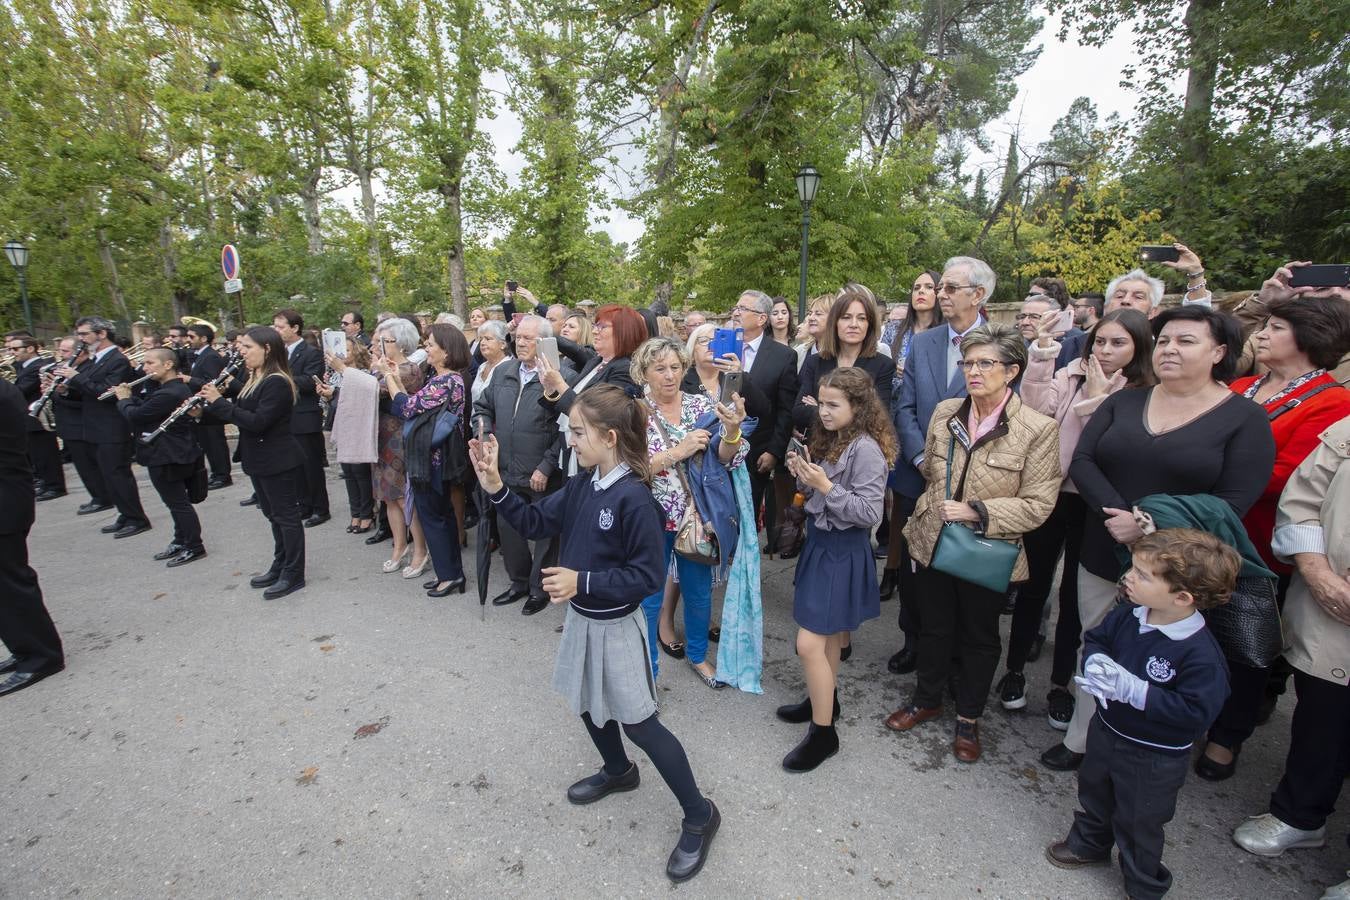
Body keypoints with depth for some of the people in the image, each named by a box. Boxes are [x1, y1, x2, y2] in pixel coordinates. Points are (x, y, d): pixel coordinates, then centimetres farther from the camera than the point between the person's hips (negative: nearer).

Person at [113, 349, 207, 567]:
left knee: (178, 503, -2)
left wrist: (123, 399, -1)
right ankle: (181, 541, 28)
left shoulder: (168, 394, -23)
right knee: (178, 502, 18)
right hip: (176, 453, 10)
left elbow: (135, 416, -18)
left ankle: (194, 547, 5)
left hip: (166, 457, -10)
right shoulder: (178, 388, 10)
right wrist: (131, 397, 5)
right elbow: (147, 408, 18)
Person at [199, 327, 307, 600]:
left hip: (279, 462, -10)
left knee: (286, 516, 0)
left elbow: (257, 422, -25)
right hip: (260, 461, 10)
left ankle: (294, 575, 10)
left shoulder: (277, 382, -18)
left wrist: (219, 401, -19)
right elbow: (239, 414, 15)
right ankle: (280, 567, 30)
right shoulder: (254, 380, 12)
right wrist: (204, 411, 1)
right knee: (274, 515, 18)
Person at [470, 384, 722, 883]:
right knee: (586, 703, 25)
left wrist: (582, 581, -28)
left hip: (616, 627, -8)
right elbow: (534, 522, 2)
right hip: (581, 619, 8)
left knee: (639, 724, 3)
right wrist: (494, 485, -11)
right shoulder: (580, 487, -3)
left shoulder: (633, 497, -27)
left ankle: (699, 815, 23)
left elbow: (648, 575, -25)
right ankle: (618, 771, 53)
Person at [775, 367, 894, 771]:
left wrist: (826, 486, -27)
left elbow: (870, 512, -21)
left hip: (843, 551, -8)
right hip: (820, 541, 8)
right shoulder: (827, 438, 6)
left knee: (809, 644, -4)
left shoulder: (866, 448, -19)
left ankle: (823, 732, 13)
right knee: (829, 634, 22)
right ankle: (824, 698, 41)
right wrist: (802, 475, -7)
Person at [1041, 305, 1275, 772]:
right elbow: (1081, 461, -5)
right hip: (1102, 559, 3)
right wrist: (1119, 515, -20)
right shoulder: (1123, 402, 5)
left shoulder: (1245, 418, -5)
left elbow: (1233, 501, -13)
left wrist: (1150, 526, -22)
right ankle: (1080, 740, 32)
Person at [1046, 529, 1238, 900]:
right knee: (1094, 793, 30)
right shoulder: (1129, 614, -13)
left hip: (1153, 758, -6)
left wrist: (1133, 689, -35)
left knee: (1138, 824, 17)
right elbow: (1096, 638, 1)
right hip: (1106, 730, 6)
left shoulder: (1200, 653, -31)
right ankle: (1089, 844, 57)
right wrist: (1095, 663, -20)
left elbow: (1196, 712, -31)